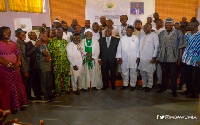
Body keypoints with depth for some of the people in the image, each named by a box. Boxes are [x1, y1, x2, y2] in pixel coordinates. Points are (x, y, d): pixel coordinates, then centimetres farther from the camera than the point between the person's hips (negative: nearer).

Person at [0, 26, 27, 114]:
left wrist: (18, 62, -8)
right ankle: (9, 107, 15)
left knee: (18, 86, 9)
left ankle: (19, 104, 23)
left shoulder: (12, 43, 13)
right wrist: (9, 65, -19)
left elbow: (18, 53, 9)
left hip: (16, 68, 6)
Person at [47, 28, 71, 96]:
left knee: (66, 76, 9)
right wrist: (52, 60, -9)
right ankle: (58, 91, 17)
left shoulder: (65, 41, 13)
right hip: (57, 63, -4)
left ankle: (67, 89, 23)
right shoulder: (52, 41, -1)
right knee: (57, 77, 3)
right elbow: (50, 51, -5)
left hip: (66, 62, 4)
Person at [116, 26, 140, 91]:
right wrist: (119, 57, -1)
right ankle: (125, 84, 24)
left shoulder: (136, 38, 3)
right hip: (124, 59, 1)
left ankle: (133, 85, 21)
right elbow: (119, 48, 4)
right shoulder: (122, 38, 5)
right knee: (124, 72, 9)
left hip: (133, 59, -1)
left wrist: (138, 57, 0)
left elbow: (138, 48, 3)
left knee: (133, 72, 7)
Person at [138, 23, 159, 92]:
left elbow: (156, 47, -7)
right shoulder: (141, 36, 14)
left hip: (150, 58, -5)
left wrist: (154, 57, -12)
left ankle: (149, 86, 17)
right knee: (142, 72, 11)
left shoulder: (154, 35, -3)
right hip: (142, 58, 6)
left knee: (149, 73, 2)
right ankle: (144, 85, 25)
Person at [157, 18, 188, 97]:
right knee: (164, 74, 15)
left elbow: (181, 46, -3)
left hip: (173, 58, -3)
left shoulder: (178, 33, -2)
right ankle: (164, 87, 32)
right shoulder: (161, 34, 8)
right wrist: (158, 57, 8)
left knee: (173, 75, 7)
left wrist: (180, 57, -7)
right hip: (163, 58, 3)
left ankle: (174, 90, 21)